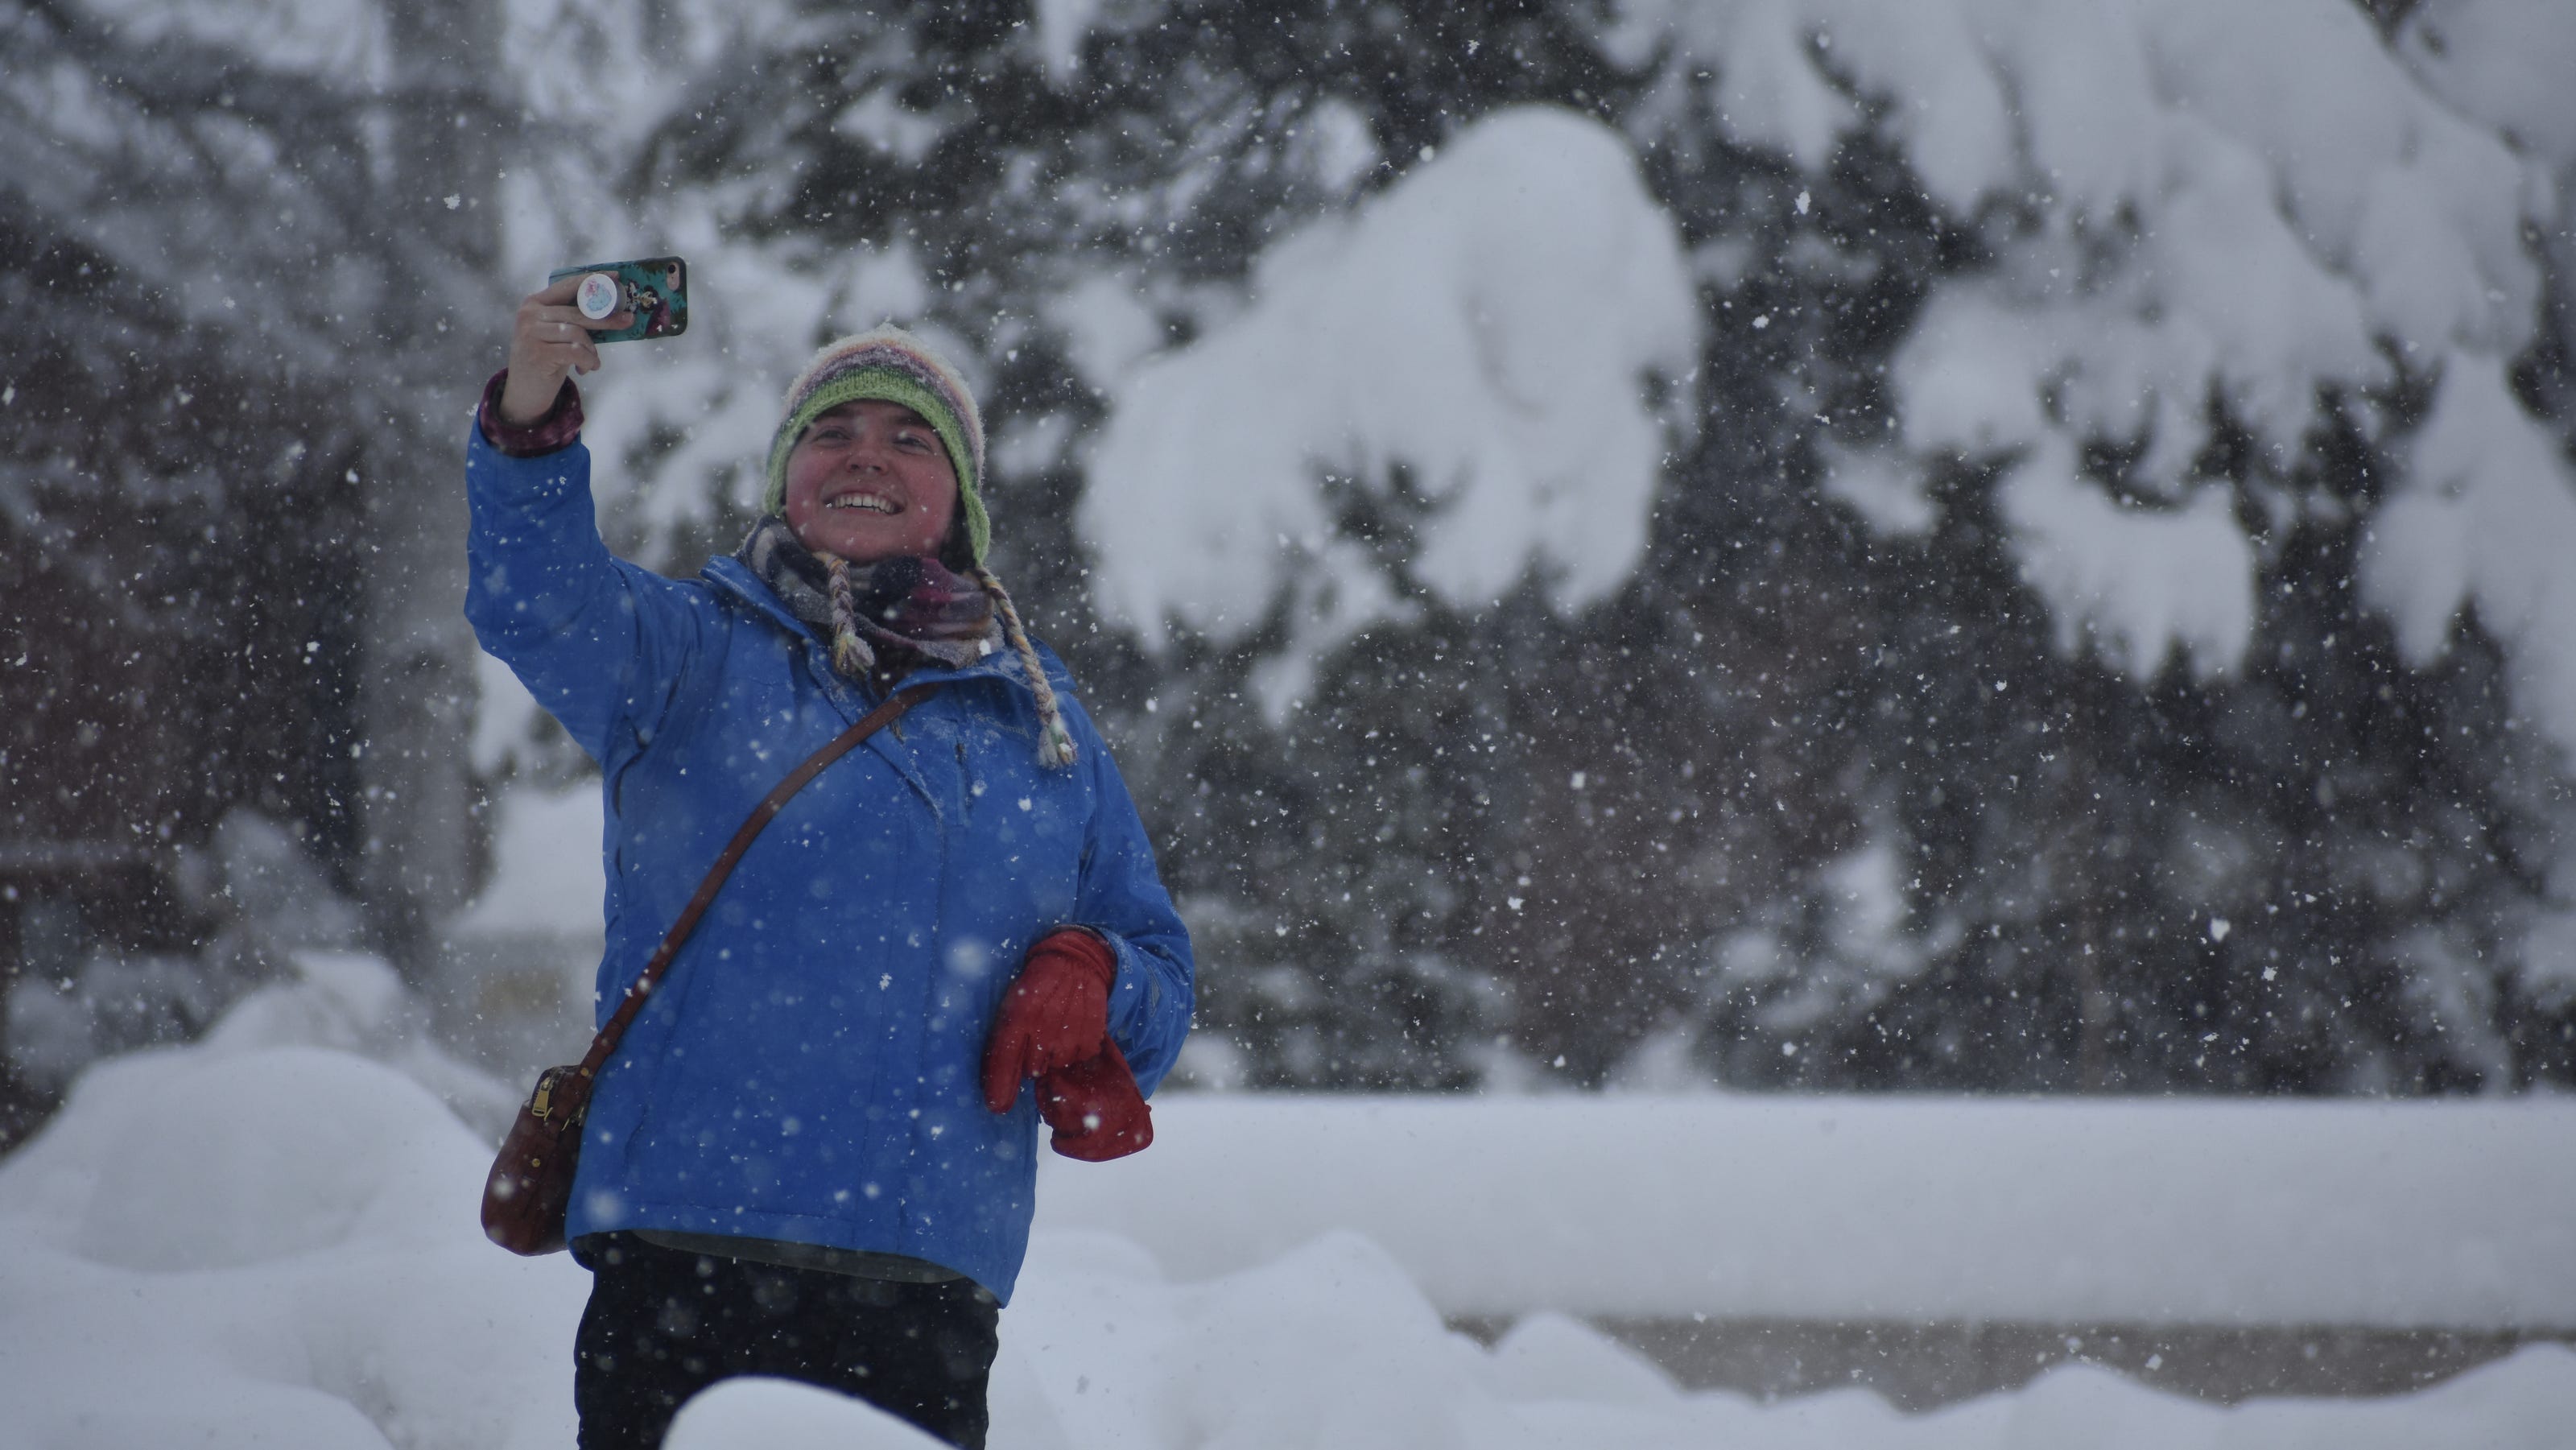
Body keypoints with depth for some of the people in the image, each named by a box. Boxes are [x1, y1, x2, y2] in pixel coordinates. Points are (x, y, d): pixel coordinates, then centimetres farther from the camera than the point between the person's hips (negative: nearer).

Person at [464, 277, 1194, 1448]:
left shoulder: (1038, 716, 19)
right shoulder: (702, 650, 11)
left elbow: (1162, 977, 23)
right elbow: (542, 606, -12)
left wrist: (1085, 975, -1)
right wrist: (530, 423, -31)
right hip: (690, 1256, -2)